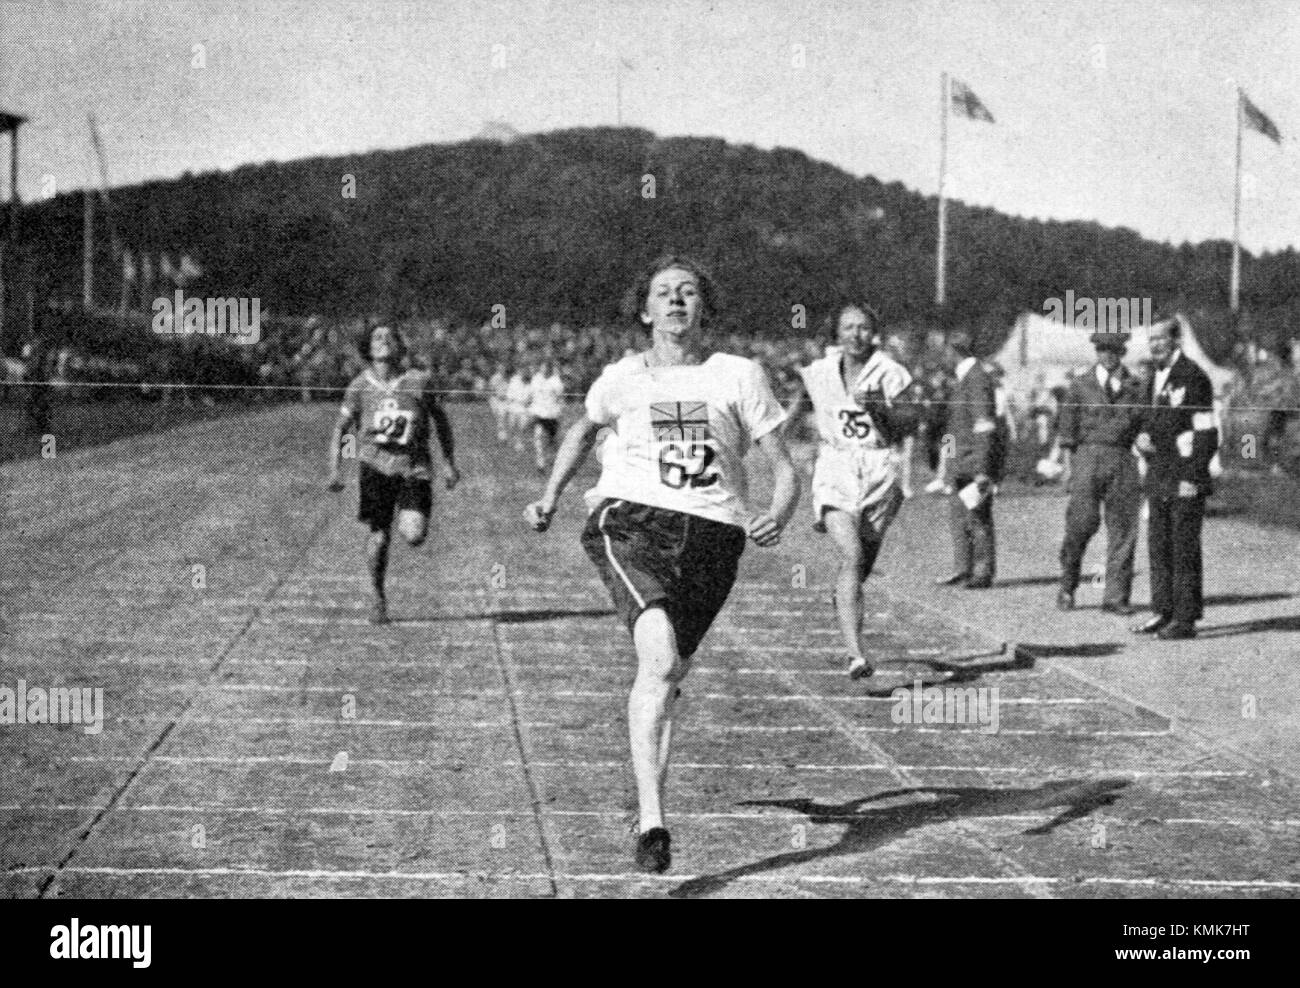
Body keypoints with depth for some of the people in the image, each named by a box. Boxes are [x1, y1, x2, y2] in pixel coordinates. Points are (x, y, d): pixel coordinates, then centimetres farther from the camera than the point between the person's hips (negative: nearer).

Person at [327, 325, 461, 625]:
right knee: (379, 535, -4)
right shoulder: (360, 386, 3)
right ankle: (377, 595, 18)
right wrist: (334, 470, 1)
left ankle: (409, 521, 24)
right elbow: (340, 429, 11)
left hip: (414, 465, 0)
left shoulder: (420, 380, 3)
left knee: (414, 536, -14)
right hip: (375, 465, 0)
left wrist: (449, 463, 12)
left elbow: (440, 419, 15)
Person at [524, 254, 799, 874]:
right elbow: (583, 430, 34)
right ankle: (651, 822, -29)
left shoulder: (740, 376, 9)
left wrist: (777, 516, -12)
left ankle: (648, 794, 31)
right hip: (631, 522, -2)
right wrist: (550, 499, 26)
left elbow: (784, 468, 8)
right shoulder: (621, 379, 12)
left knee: (667, 677, 6)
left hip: (712, 537, 2)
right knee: (661, 661, -24)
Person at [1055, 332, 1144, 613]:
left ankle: (1115, 597, 4)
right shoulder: (1080, 385, 7)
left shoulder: (1135, 387, 10)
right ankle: (1068, 585, 11)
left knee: (1123, 529, -1)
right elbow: (1067, 431, 6)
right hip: (1088, 456, -2)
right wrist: (1068, 467, -1)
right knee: (1083, 522, -9)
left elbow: (1142, 427, 10)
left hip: (1123, 460, 2)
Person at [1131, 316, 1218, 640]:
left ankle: (1186, 619, -1)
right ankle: (1163, 611, 17)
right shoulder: (1156, 378, 15)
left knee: (1184, 549, -5)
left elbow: (1206, 433, -14)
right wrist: (1142, 437, 3)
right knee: (1159, 546, 10)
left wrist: (1193, 478, -18)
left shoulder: (1192, 376, -11)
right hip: (1158, 477, 8)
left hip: (1185, 479, -8)